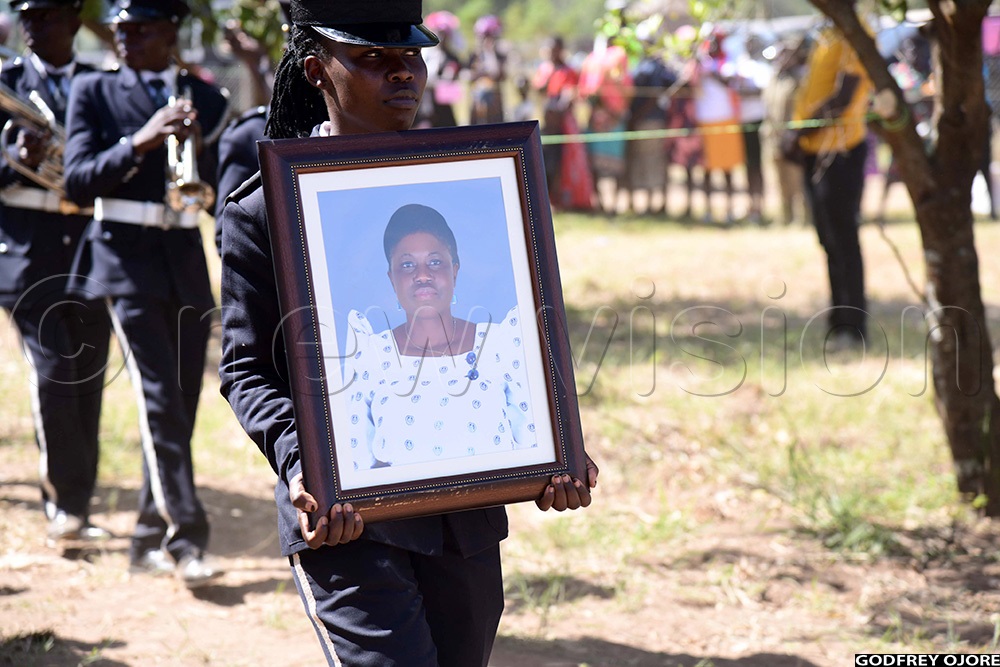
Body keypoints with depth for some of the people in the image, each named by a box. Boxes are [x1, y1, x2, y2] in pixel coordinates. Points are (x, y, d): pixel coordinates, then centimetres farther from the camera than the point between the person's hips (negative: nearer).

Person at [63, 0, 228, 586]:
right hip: (127, 259, -4)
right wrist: (138, 143, -19)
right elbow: (78, 181, -6)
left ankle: (149, 540, 19)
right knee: (160, 402, -15)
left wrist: (201, 144, -13)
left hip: (187, 263, 4)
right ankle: (186, 541, -20)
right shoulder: (94, 92, 3)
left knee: (181, 406, 7)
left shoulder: (204, 98, 10)